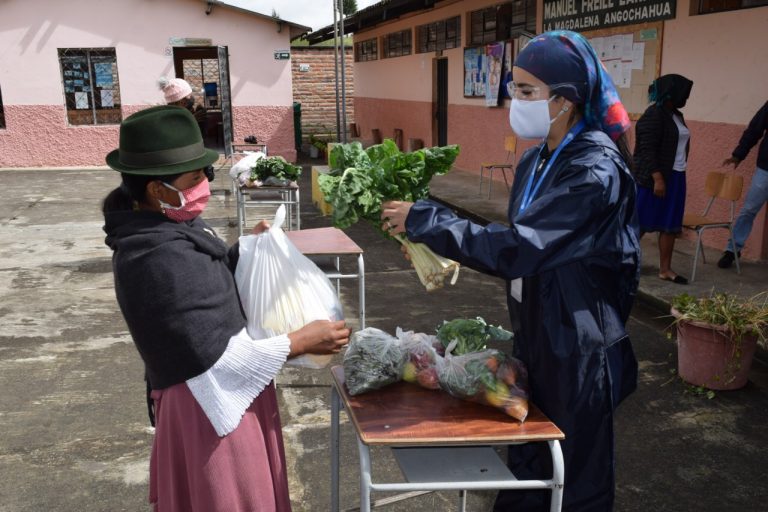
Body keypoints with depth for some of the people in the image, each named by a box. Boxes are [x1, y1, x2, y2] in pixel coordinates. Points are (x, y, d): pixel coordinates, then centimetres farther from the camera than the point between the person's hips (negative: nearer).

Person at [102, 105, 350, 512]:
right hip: (209, 397, -10)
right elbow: (217, 357, -29)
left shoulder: (162, 226, -1)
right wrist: (302, 341, -21)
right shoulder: (162, 261, -31)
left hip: (205, 387, 10)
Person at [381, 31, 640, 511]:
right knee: (526, 459, 23)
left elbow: (518, 247, -30)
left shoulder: (597, 171, -24)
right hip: (533, 334, 8)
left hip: (578, 348, -8)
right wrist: (448, 248, -1)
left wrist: (423, 220, -26)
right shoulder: (537, 160, 3)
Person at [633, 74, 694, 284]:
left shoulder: (676, 115, 14)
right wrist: (657, 178, -23)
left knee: (670, 225, 8)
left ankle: (665, 269, 13)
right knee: (641, 223, -3)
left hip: (676, 177, 9)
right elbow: (647, 149, -18)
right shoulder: (653, 115, -12)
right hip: (655, 178, -8)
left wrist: (670, 178, 19)